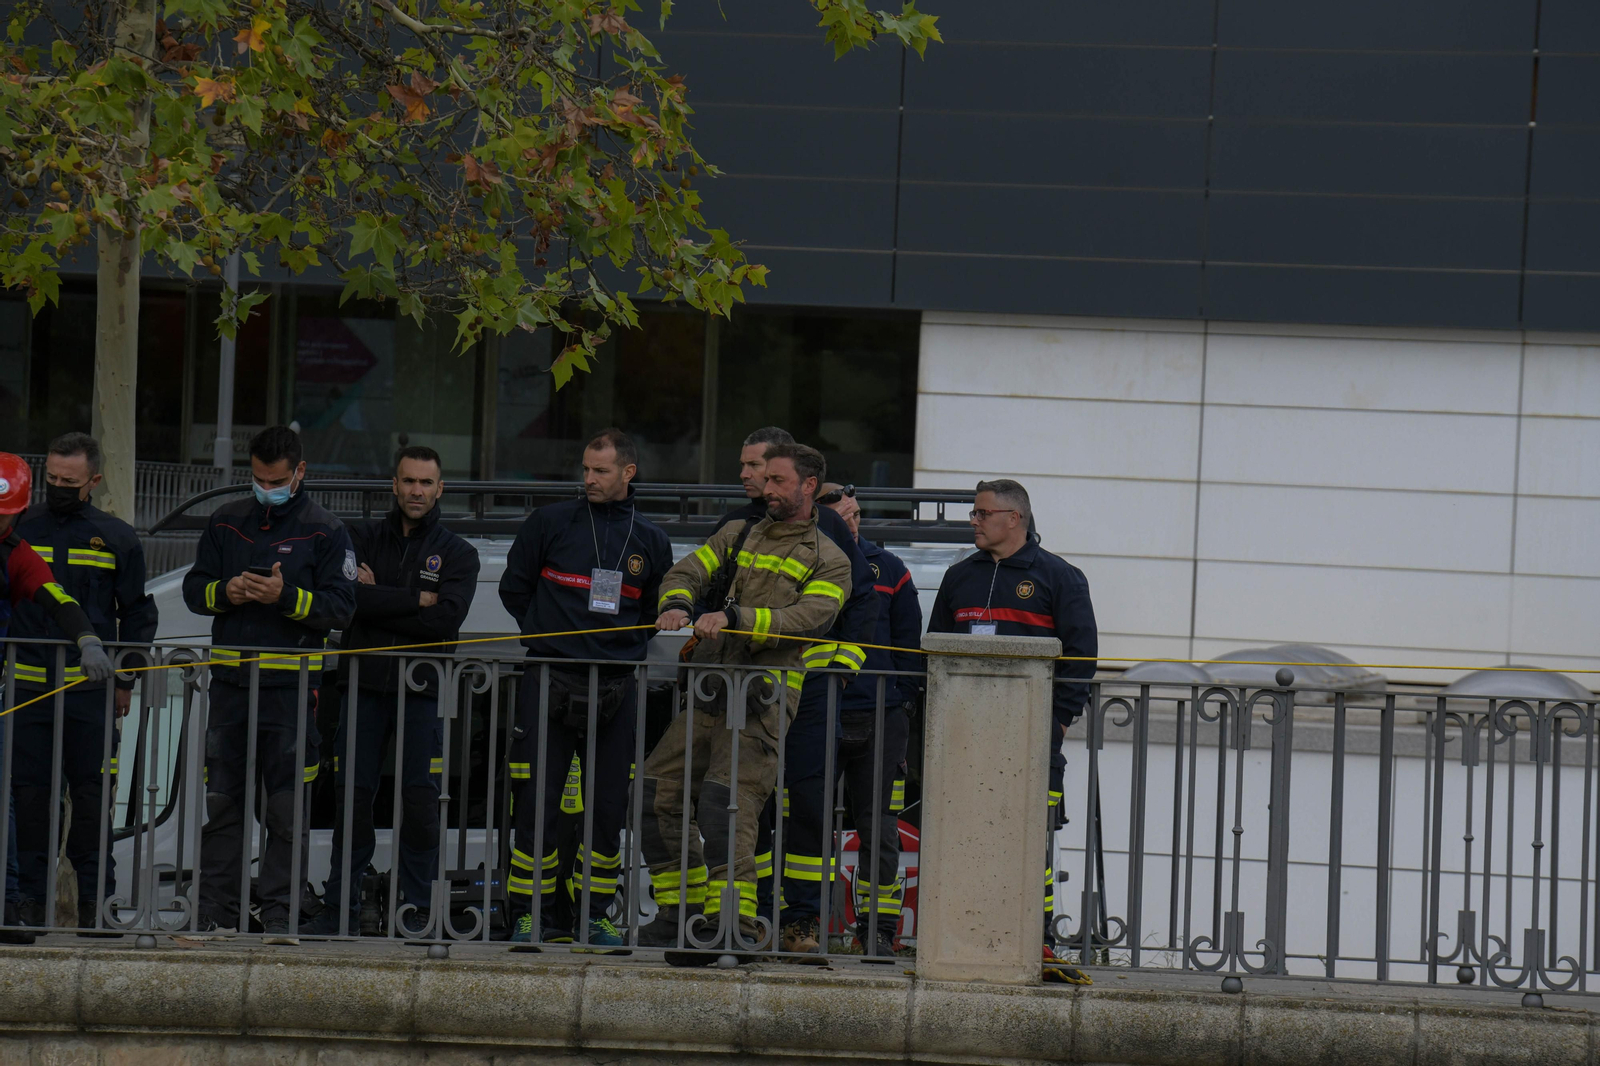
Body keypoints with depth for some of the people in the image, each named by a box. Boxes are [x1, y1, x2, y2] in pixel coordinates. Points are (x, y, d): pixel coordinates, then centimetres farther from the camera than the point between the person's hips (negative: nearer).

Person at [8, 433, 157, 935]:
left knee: (93, 795, -1)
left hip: (92, 691, -1)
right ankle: (33, 894, 7)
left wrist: (124, 682, 6)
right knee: (30, 793, 0)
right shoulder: (20, 528, 8)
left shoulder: (117, 539, 7)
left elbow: (137, 615, 12)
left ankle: (92, 897, 7)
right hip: (28, 686, 1)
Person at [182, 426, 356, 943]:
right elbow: (194, 589, 14)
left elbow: (341, 606, -4)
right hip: (231, 681, 3)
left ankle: (280, 914, 2)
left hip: (291, 686, -3)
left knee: (288, 808, -2)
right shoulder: (226, 523, 13)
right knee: (221, 803, 5)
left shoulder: (325, 531, 2)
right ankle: (215, 911, 10)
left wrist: (286, 596, -18)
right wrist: (225, 592, -7)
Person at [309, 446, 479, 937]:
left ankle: (418, 907, 4)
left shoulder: (458, 554, 9)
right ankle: (341, 906, 5)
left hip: (423, 691, -1)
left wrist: (378, 601, -9)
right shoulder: (362, 537, 11)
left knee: (420, 800, -4)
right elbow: (348, 597, -8)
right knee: (351, 796, -1)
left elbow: (446, 620, -9)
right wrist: (417, 599, -8)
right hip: (363, 684, 1)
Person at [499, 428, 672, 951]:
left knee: (609, 810, 2)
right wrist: (548, 636, 10)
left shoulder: (651, 541, 10)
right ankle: (536, 914, 2)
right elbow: (514, 588, 12)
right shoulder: (550, 523, 4)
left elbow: (656, 613, 19)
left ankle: (592, 916, 11)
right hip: (549, 685, -2)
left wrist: (622, 649, 10)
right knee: (537, 805, -5)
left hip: (616, 690, 2)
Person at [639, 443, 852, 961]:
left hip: (763, 703, -6)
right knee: (656, 793, 3)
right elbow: (688, 571, 12)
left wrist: (734, 618, -24)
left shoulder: (829, 561, 6)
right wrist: (677, 604, -13)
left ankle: (736, 924, -21)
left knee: (724, 802, -21)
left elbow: (806, 619, -11)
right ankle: (682, 912, 14)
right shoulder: (738, 537, 23)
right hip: (709, 693, 6)